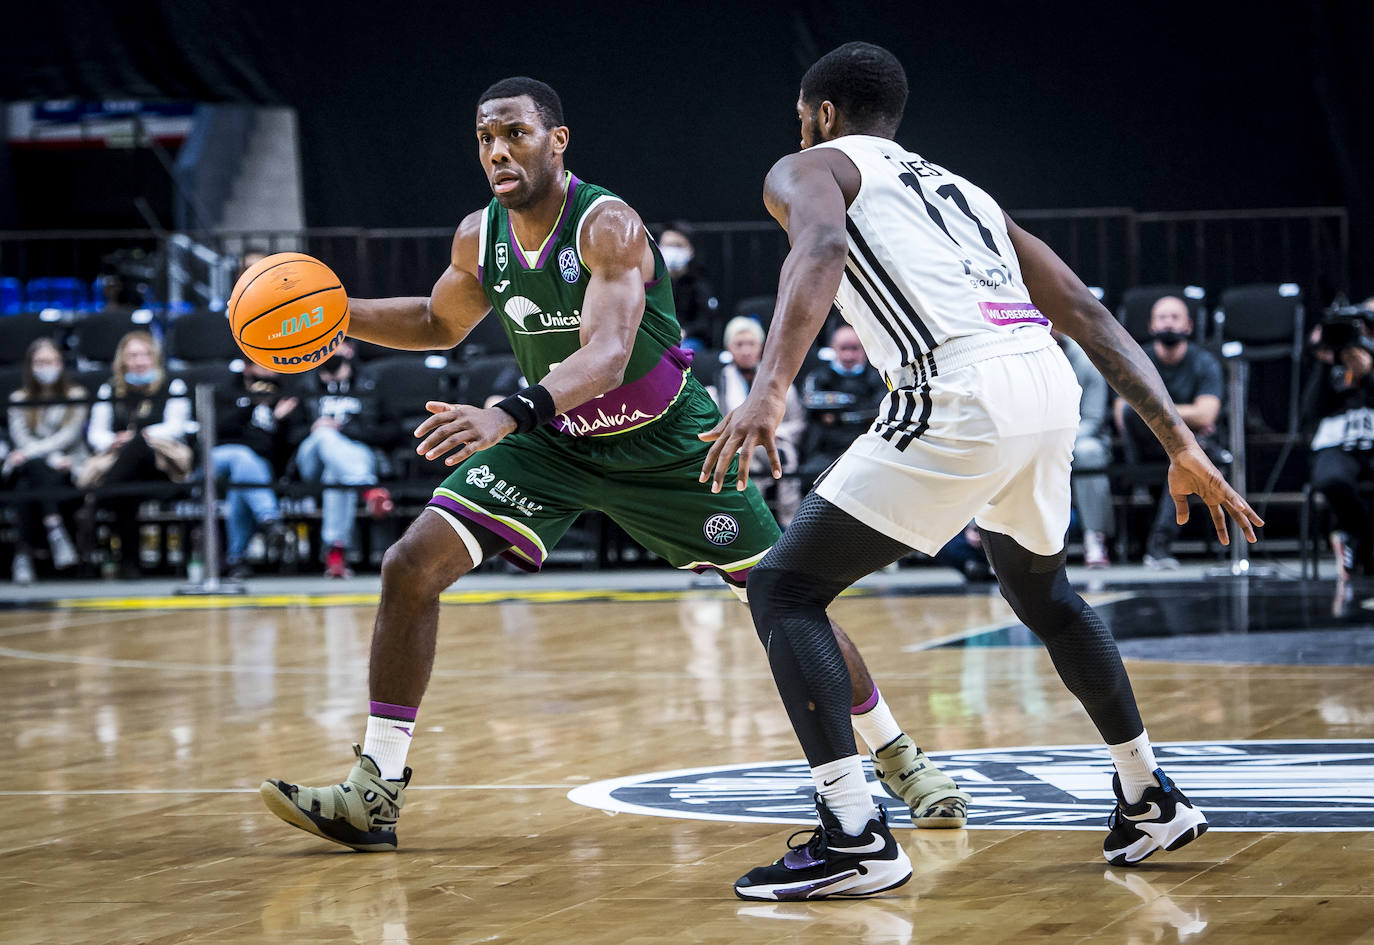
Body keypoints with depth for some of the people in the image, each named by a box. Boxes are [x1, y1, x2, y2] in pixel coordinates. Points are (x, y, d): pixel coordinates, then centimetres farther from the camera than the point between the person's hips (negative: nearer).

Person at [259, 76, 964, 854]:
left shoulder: (607, 225, -28)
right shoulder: (479, 237, -8)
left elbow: (607, 352, -43)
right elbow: (441, 324, 14)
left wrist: (507, 414, -59)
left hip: (666, 443, -5)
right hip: (556, 440, 5)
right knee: (412, 566, -12)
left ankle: (900, 759, 21)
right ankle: (374, 796, -9)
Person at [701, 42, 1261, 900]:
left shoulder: (810, 171, 16)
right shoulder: (962, 190, 35)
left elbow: (821, 248, -11)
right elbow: (1090, 317, 26)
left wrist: (772, 388, -25)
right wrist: (1182, 448, 23)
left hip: (960, 401, -7)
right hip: (1050, 388, 7)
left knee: (784, 590, 2)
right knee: (1042, 593, 35)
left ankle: (856, 840, -9)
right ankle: (1150, 800, 40)